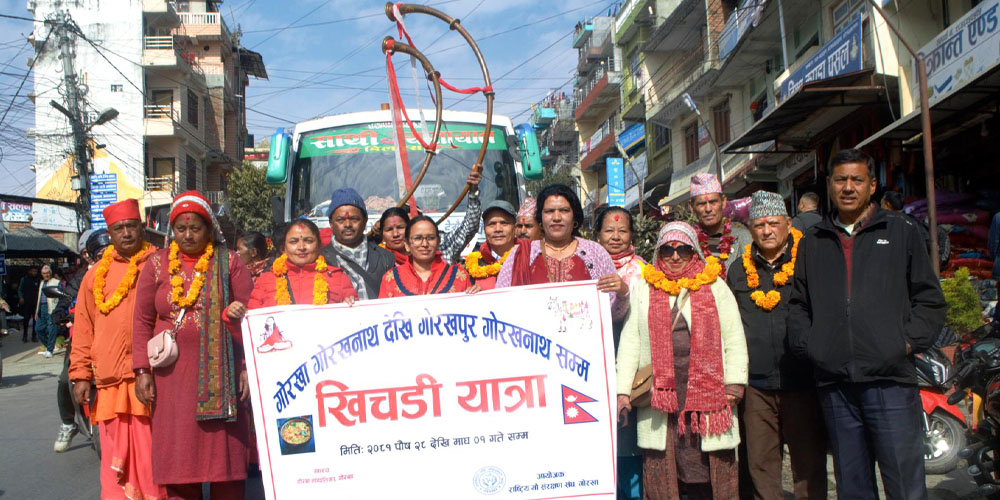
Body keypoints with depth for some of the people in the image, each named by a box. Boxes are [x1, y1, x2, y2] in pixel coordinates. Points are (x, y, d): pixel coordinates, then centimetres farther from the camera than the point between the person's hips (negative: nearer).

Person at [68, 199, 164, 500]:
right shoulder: (97, 274, 14)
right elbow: (83, 329, 15)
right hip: (110, 381, 2)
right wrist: (81, 374, 9)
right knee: (117, 456, 3)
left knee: (154, 453, -3)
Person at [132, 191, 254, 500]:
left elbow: (249, 315, 0)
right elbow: (142, 320, 8)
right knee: (177, 453, 3)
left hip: (220, 372, -1)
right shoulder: (157, 264, 9)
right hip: (173, 375, 2)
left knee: (225, 451, 1)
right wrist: (143, 370, 0)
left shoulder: (228, 262, 4)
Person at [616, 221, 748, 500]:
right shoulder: (642, 290, 11)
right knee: (660, 469, -1)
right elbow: (629, 342, 9)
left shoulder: (715, 286, 11)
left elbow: (734, 338, 10)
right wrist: (623, 390, 2)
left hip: (709, 394, 0)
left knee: (714, 470, 1)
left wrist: (735, 381, -1)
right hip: (660, 394, 0)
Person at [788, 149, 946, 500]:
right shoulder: (813, 243, 17)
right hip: (834, 385, 3)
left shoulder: (901, 233, 10)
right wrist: (806, 345, 5)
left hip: (890, 381, -3)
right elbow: (797, 306, 20)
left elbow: (930, 300, 8)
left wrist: (908, 342, -5)